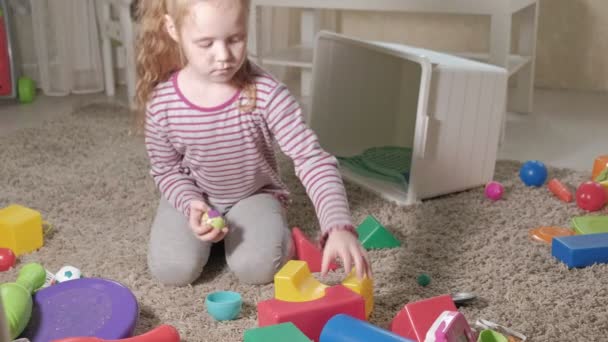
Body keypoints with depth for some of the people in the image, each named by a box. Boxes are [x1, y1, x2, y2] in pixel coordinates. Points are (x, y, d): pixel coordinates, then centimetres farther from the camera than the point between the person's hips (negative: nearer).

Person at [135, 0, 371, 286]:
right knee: (172, 269, -18)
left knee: (257, 267, -24)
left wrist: (339, 226, -43)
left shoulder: (267, 94, -26)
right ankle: (204, 224, 14)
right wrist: (191, 205, -25)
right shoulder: (161, 103, -19)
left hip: (255, 194, -1)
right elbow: (166, 170, -3)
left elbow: (312, 159, -30)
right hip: (192, 195, 2)